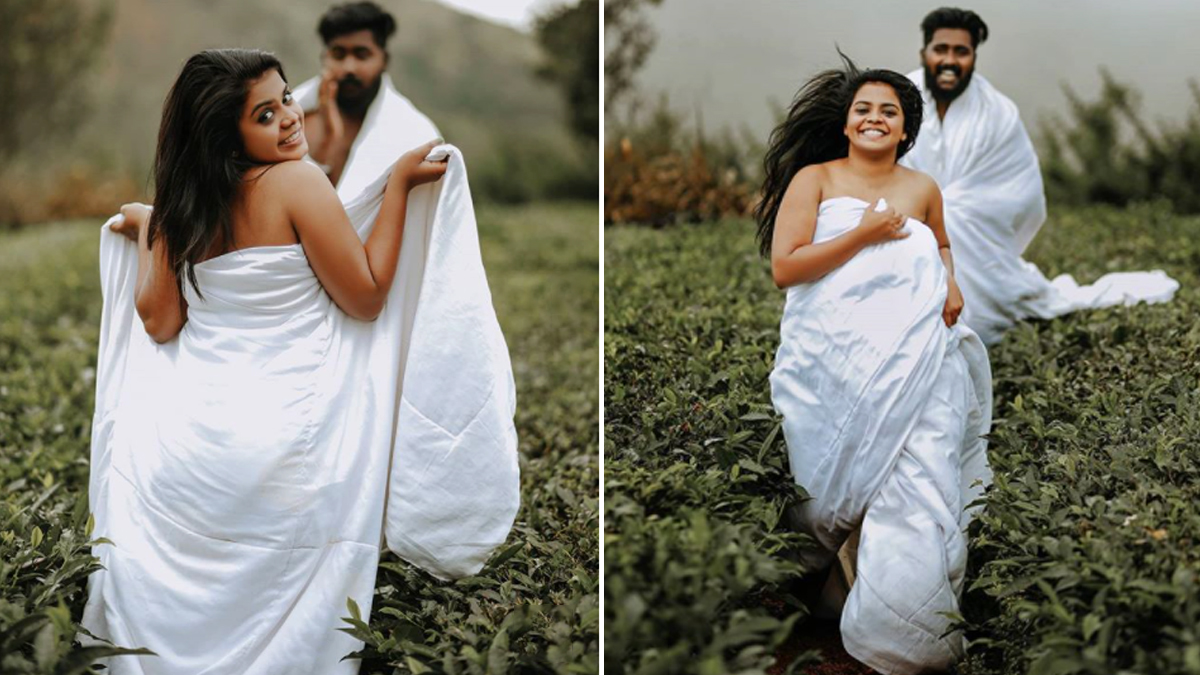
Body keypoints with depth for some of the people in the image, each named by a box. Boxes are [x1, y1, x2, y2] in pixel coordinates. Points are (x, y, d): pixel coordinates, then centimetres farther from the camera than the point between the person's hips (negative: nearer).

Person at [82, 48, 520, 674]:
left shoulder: (182, 205, 2)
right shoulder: (296, 181, -13)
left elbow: (158, 322, 4)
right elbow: (367, 297, -12)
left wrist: (144, 231, 19)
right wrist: (400, 183, -8)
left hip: (186, 431, 5)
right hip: (279, 439, -5)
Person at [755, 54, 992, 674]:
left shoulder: (923, 189, 18)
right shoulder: (814, 178, 7)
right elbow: (784, 268, -4)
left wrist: (951, 283, 16)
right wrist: (866, 234, -6)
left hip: (914, 362, 2)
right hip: (831, 361, -1)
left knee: (919, 501, -10)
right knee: (833, 492, -3)